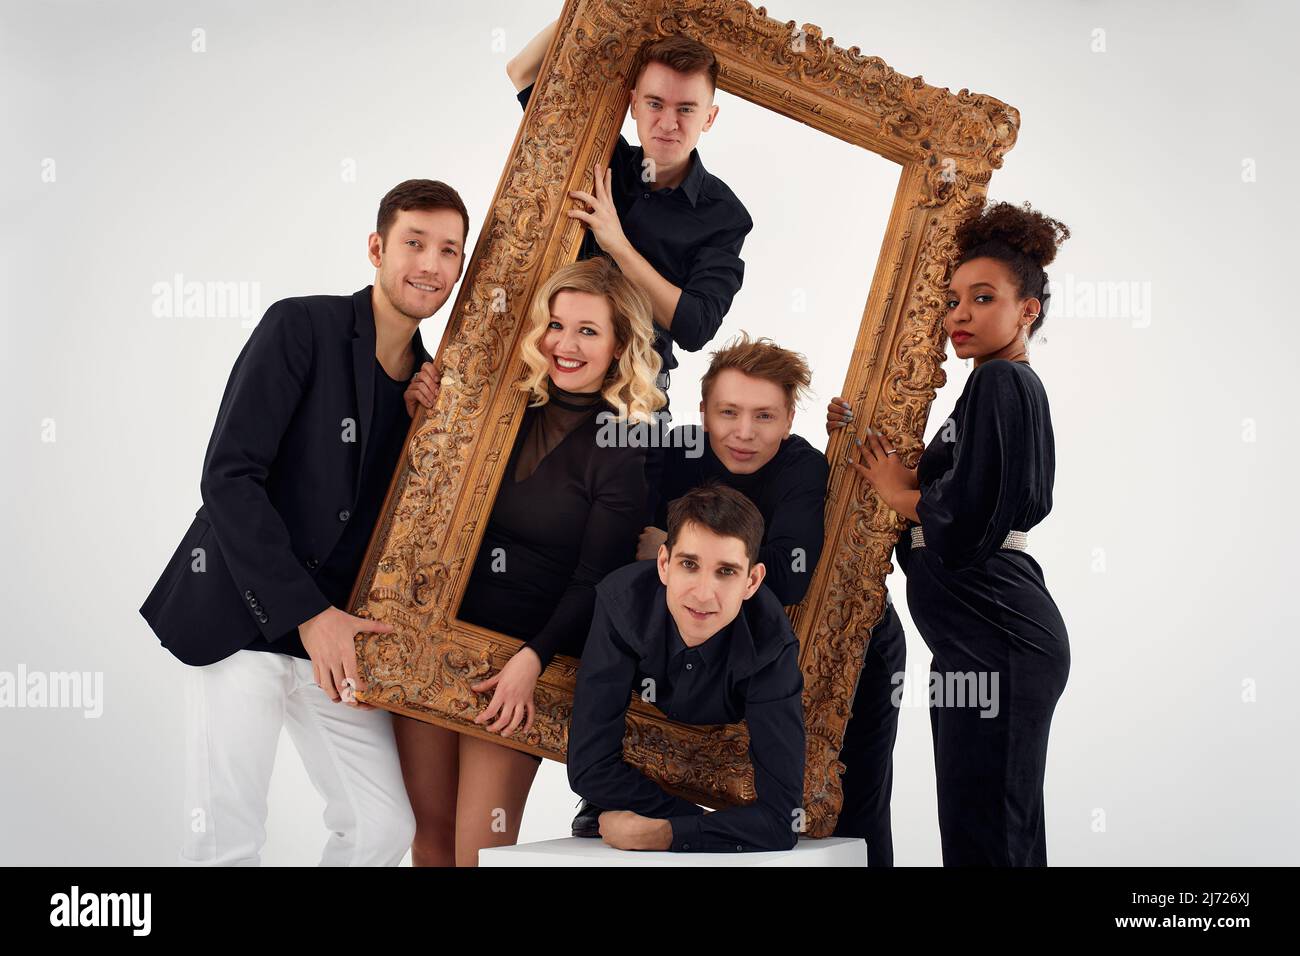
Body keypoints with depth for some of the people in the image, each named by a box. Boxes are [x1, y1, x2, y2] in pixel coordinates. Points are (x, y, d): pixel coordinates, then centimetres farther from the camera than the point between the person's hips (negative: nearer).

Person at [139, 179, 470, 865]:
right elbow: (228, 477, -15)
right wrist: (306, 612, -17)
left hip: (337, 631, 5)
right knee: (226, 843, -5)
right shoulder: (302, 327, -9)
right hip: (242, 617, -5)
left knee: (384, 827, 2)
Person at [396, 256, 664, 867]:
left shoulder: (623, 452, -5)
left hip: (528, 650, -4)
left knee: (480, 849, -3)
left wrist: (532, 659, -19)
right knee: (431, 830, 11)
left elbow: (593, 582, -8)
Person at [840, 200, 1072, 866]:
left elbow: (966, 523, -20)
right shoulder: (1013, 387, 21)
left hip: (996, 645, -10)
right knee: (1004, 835, 14)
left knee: (984, 840, -6)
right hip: (984, 644, 10)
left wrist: (899, 493, -2)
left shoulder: (1001, 382, -10)